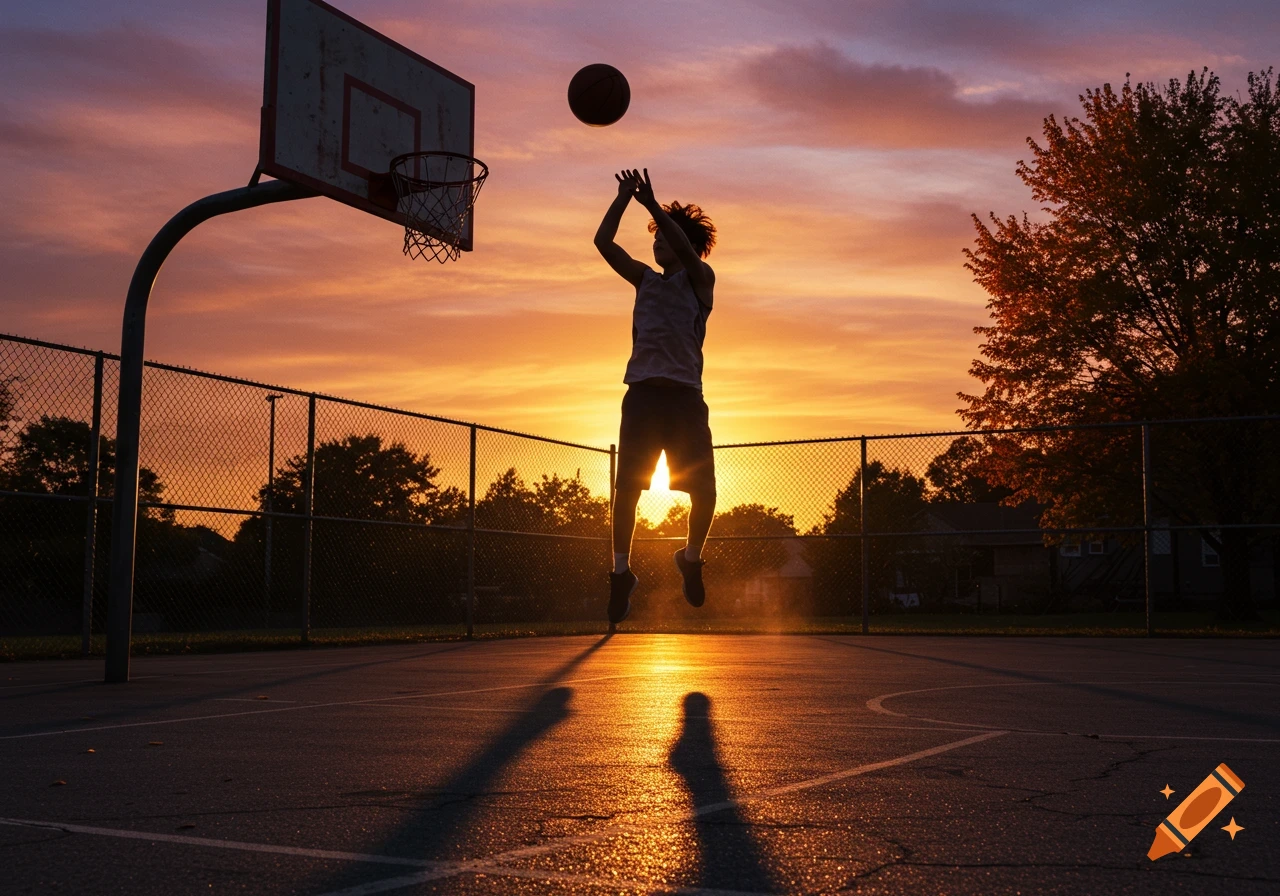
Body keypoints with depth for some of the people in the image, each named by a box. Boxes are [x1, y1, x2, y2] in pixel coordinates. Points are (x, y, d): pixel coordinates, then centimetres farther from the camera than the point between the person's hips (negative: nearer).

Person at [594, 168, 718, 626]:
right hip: (642, 393, 2)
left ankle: (691, 558, 18)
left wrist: (652, 204, -18)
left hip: (685, 395, -2)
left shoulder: (700, 278, 9)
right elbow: (603, 241, 12)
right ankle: (621, 573, 5)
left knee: (704, 489, -6)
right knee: (627, 486, -5)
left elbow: (685, 247, -13)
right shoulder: (645, 279, 20)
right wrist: (625, 195, 5)